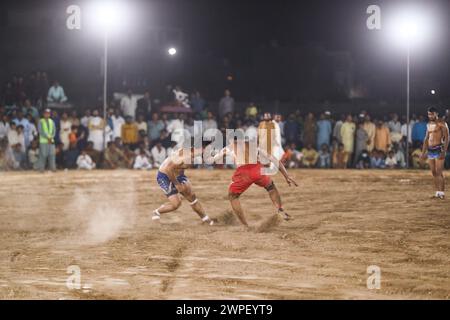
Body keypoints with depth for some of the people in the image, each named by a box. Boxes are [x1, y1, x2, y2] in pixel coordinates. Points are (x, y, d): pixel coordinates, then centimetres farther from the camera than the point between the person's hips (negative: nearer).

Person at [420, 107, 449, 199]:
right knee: (434, 173, 7)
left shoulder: (441, 123, -6)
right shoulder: (429, 124, 17)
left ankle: (442, 193, -10)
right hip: (430, 150, 7)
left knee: (439, 172, -12)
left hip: (439, 150, -7)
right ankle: (437, 192, 11)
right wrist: (423, 152, 17)